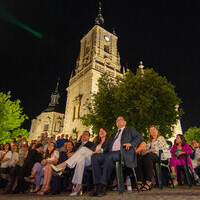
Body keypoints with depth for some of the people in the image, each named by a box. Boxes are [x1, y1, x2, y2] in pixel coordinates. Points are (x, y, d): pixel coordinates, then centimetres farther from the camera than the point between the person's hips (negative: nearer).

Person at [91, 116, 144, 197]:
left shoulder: (130, 129, 23)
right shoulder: (113, 135, 36)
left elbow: (140, 137, 6)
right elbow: (108, 147, 26)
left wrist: (131, 143, -11)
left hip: (124, 153, -5)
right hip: (111, 154, 6)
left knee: (109, 156, -36)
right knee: (95, 157, -20)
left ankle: (103, 186, -30)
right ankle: (98, 185, -20)